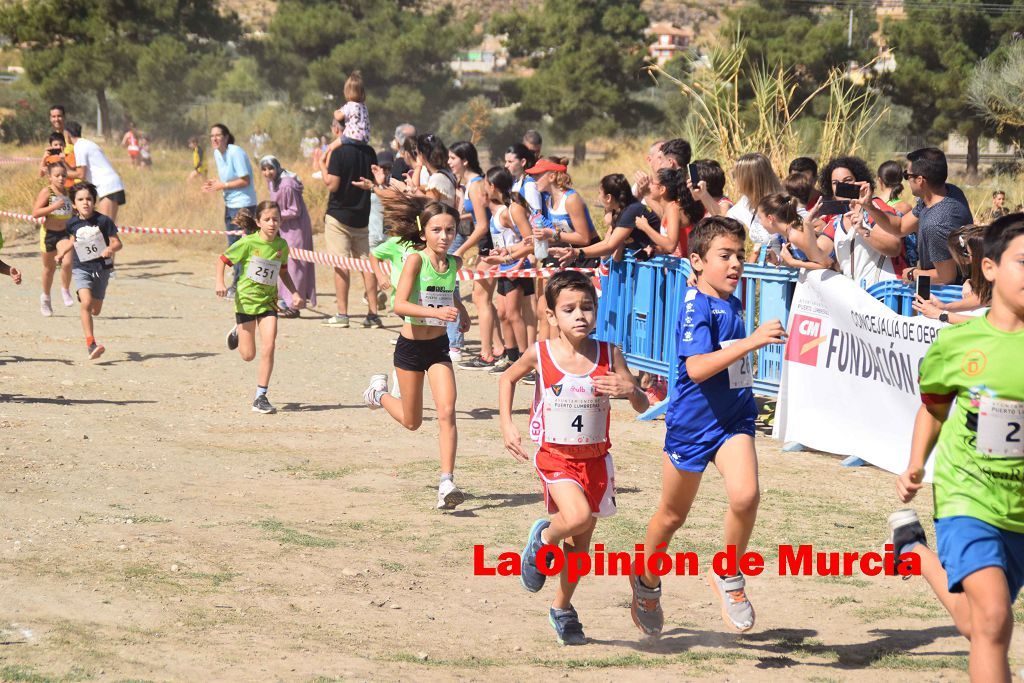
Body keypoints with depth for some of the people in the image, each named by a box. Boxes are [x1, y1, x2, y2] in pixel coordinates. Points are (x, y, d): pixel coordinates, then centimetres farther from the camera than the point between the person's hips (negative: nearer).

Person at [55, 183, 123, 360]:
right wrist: (62, 253, 11)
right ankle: (91, 344, -23)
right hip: (81, 268, 0)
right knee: (86, 303, -23)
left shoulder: (103, 220, -11)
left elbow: (117, 243, -9)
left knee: (96, 310, 11)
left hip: (101, 268, 0)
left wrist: (110, 249, -29)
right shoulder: (72, 224, -3)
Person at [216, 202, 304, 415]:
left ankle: (260, 397, -5)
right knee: (248, 355, 5)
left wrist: (295, 293, 5)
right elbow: (223, 260, -6)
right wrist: (220, 283, -21)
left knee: (268, 347, -14)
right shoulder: (248, 243, -14)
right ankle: (238, 331, 42)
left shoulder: (282, 246, -1)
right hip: (246, 298, -3)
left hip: (268, 300, 3)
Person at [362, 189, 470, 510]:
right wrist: (435, 312, -41)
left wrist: (460, 309, 10)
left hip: (439, 347, 3)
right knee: (412, 421, 12)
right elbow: (399, 304, -29)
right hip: (411, 347, -3)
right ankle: (380, 392, 44)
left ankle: (447, 483, -16)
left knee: (447, 412, -15)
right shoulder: (415, 259, -18)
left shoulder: (454, 263, 0)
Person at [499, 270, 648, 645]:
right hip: (554, 455, -3)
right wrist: (506, 425, -1)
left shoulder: (609, 355, -7)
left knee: (580, 542, 11)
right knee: (578, 516, -27)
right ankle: (543, 537, 8)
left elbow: (643, 406, -3)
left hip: (595, 457, 3)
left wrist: (629, 390, -26)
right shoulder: (540, 354, -10)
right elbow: (507, 379, 10)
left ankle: (562, 609, 34)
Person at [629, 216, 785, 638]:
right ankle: (647, 581, 38)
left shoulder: (733, 304, 6)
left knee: (746, 495, -22)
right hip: (691, 422, -5)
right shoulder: (696, 306, -17)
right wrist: (752, 342, -37)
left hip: (733, 419, 5)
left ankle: (728, 576, 0)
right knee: (673, 515, 12)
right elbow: (697, 367, -32)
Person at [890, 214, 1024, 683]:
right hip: (967, 497, -2)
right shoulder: (956, 342, -5)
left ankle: (917, 552, 45)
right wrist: (916, 466, 0)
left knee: (978, 625, 19)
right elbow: (934, 408, 13)